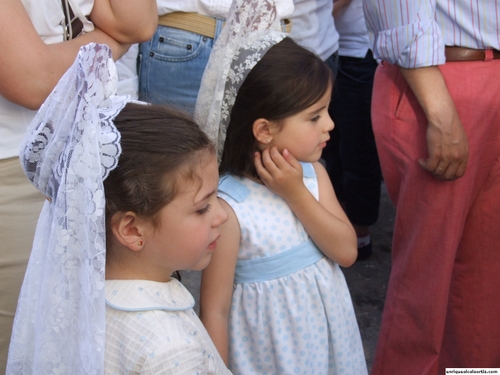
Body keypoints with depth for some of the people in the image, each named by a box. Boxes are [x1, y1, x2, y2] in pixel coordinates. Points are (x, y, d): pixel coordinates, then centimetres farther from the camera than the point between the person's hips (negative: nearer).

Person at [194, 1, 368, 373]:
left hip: (328, 331, 6)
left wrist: (296, 193, -19)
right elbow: (215, 309, -17)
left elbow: (346, 251, -10)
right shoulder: (228, 209, -23)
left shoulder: (313, 173, -6)